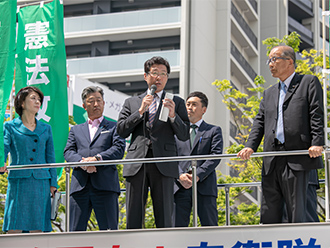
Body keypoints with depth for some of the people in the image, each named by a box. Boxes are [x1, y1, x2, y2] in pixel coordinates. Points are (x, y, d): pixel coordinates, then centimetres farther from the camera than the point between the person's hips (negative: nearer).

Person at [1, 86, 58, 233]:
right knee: (14, 229, -8)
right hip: (18, 182, -3)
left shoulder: (46, 129, 17)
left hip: (41, 182, 3)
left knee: (37, 229, 0)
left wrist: (53, 183, 8)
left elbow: (50, 157, 16)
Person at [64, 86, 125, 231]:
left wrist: (97, 158, -15)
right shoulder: (76, 130, 24)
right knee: (76, 231, -2)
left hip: (105, 186, -2)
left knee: (109, 231, -5)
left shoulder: (114, 127, 16)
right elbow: (68, 152, 9)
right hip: (80, 185, 2)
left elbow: (119, 149, 0)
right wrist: (81, 161, -13)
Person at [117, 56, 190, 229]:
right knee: (133, 219, -2)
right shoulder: (132, 102, 19)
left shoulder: (176, 102, 16)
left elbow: (184, 135, 7)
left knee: (164, 219, -5)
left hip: (163, 164, -1)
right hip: (136, 163, 1)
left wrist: (172, 115, -9)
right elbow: (121, 130, 7)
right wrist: (141, 111, -3)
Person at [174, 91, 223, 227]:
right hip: (180, 186, 2)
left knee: (210, 227, -4)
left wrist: (198, 176, -13)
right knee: (178, 227, -3)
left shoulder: (214, 131, 13)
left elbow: (215, 156, -1)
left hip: (204, 186, -2)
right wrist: (180, 175, -10)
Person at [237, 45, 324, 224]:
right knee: (269, 214, 5)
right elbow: (260, 121, 17)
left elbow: (317, 115, -3)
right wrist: (250, 146, 0)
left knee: (296, 214, -7)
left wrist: (317, 143, -16)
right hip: (271, 161, 6)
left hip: (297, 160, -6)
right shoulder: (269, 93, 25)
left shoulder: (309, 82, 7)